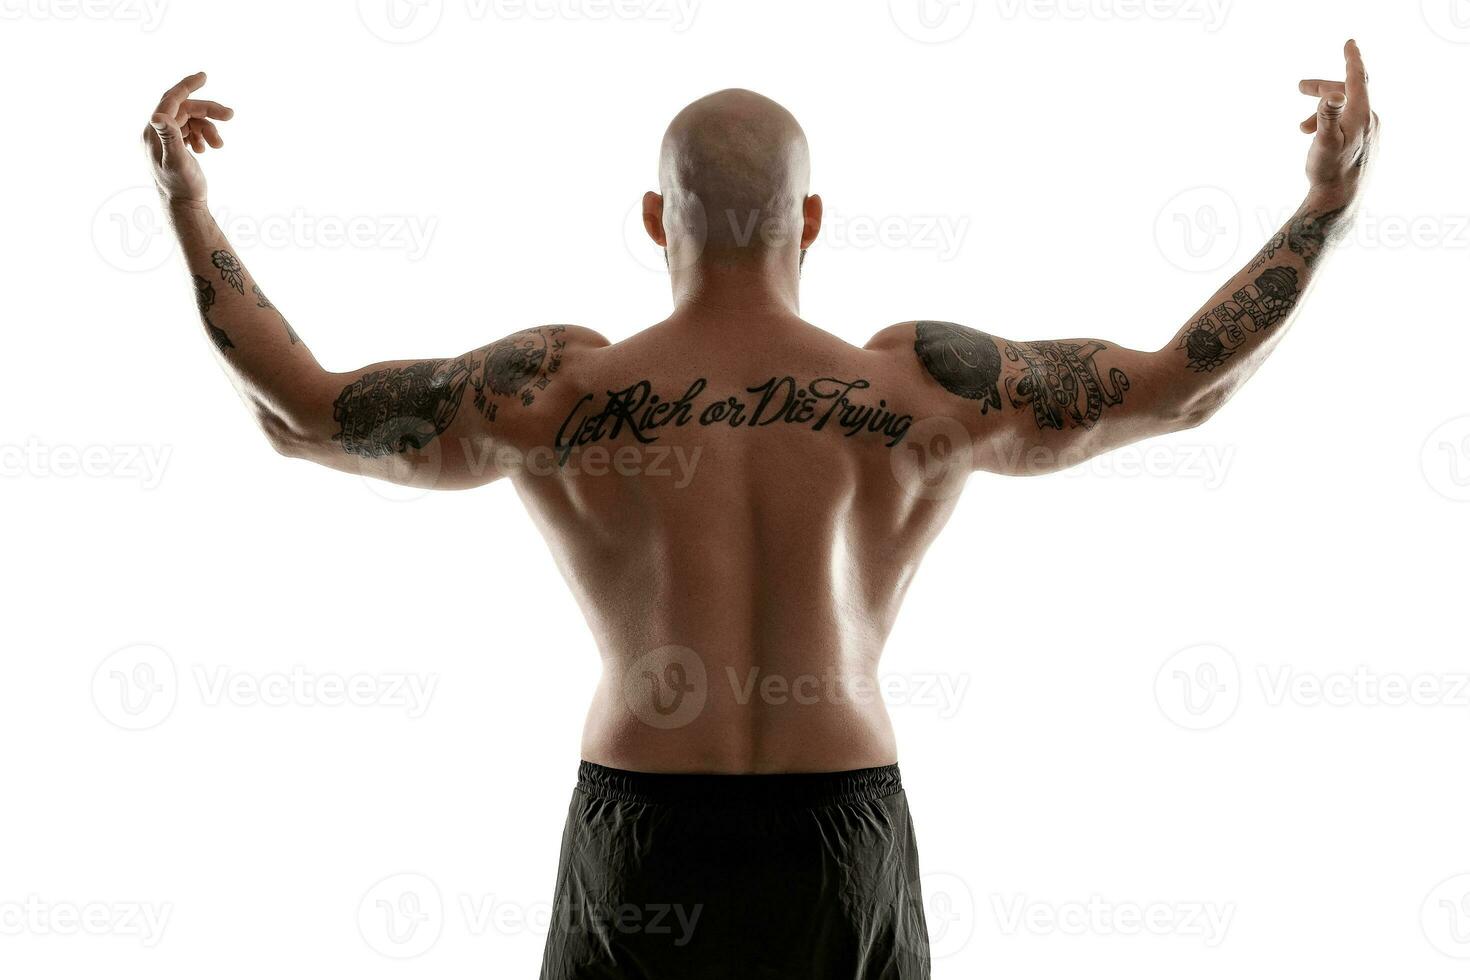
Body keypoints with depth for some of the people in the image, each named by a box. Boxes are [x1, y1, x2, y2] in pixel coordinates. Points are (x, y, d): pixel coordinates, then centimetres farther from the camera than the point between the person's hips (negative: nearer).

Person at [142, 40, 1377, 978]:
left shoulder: (556, 393, -6)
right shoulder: (920, 389, -5)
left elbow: (301, 410, 0)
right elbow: (1181, 385, 1)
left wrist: (188, 204, 10)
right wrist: (1331, 200, 11)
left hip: (643, 842, 0)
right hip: (842, 841, 1)